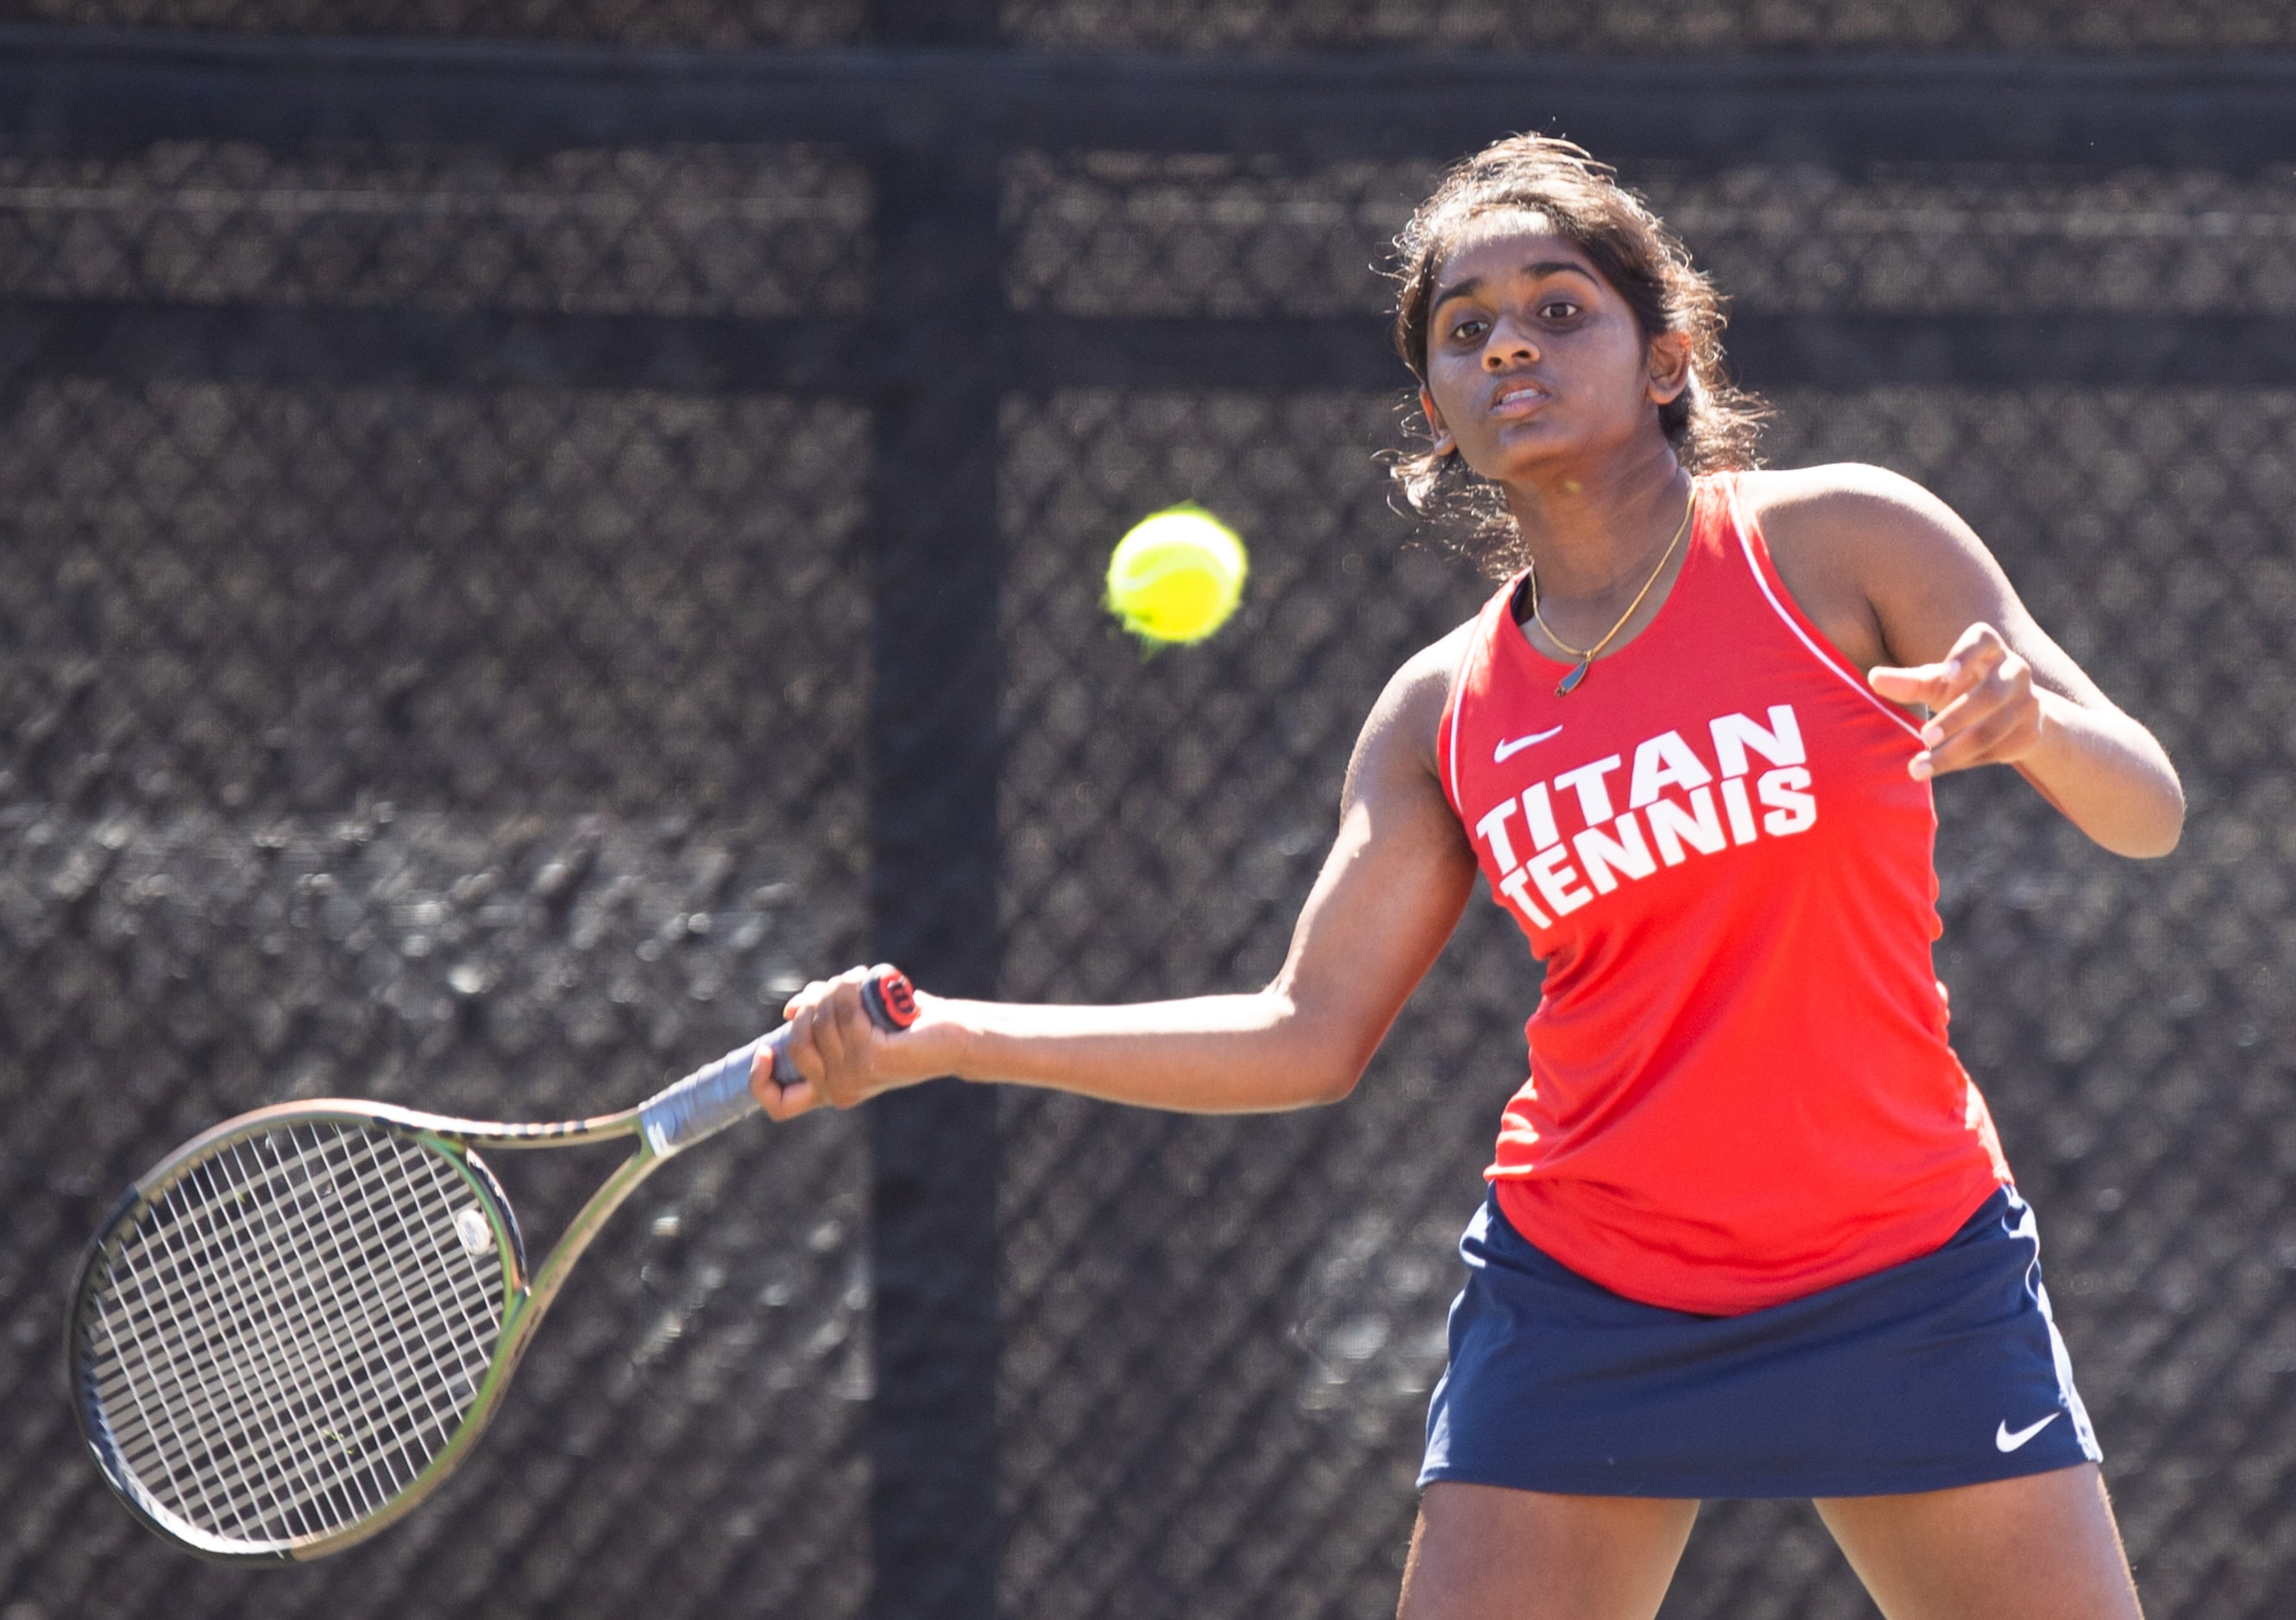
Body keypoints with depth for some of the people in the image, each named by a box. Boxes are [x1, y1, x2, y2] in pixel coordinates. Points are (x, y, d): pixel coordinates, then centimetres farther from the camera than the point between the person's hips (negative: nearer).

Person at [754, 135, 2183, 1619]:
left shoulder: (1838, 540, -3)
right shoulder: (1447, 714, 5)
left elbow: (2147, 815, -4)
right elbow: (1310, 1034, 6)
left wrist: (2034, 720, -28)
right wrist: (943, 1039, -1)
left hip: (1906, 1278, -1)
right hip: (1588, 1313, 2)